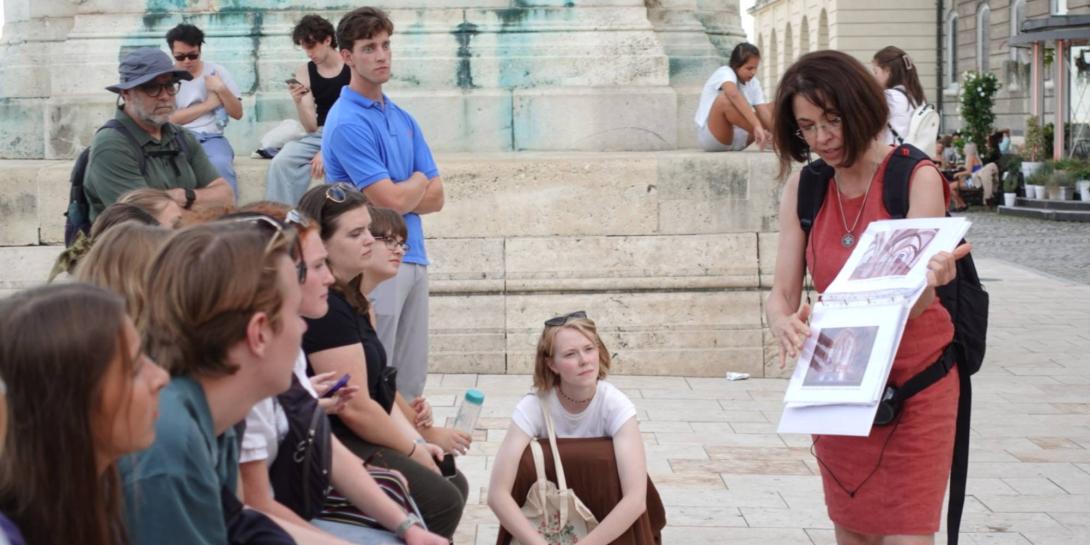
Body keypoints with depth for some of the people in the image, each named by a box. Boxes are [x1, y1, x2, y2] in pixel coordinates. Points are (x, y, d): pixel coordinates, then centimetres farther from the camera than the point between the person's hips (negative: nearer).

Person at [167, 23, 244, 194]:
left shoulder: (217, 71, 10)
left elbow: (237, 113, 10)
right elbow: (168, 118, -4)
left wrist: (222, 90, -8)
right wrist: (209, 104, -3)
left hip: (211, 138, 1)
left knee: (221, 164, -35)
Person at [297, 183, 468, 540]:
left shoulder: (347, 297, 12)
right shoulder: (324, 307, -21)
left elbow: (378, 388, 12)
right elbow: (355, 407, -23)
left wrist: (416, 441, 1)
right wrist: (413, 450, -9)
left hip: (352, 440, 11)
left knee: (455, 483, 12)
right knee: (441, 500, -15)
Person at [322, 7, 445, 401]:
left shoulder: (403, 119, 15)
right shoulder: (348, 123, -11)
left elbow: (435, 197, 11)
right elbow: (392, 200, -17)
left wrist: (399, 193, -7)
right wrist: (418, 180, 4)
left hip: (413, 257, 8)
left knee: (411, 383, 10)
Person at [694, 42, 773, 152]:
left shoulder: (753, 83, 4)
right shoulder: (724, 73, -17)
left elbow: (764, 112, -7)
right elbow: (734, 95, -39)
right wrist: (757, 126, -50)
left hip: (737, 139, 7)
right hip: (711, 137, -7)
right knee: (725, 98, -33)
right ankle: (763, 135, -27)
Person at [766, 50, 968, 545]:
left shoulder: (916, 178, -12)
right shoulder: (804, 189, 1)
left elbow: (917, 294, -21)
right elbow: (782, 293, -3)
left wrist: (929, 281, -45)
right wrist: (784, 326, -27)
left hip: (915, 387, -4)